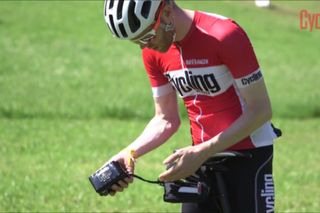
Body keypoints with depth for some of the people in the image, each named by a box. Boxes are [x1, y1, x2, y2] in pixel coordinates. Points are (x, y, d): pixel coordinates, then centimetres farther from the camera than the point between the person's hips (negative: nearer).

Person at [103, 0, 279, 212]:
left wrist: (202, 151, -25)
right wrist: (129, 153, -11)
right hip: (200, 158, 6)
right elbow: (166, 119, 7)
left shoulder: (225, 36, -22)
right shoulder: (153, 52, -2)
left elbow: (260, 110, -19)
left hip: (249, 154, -6)